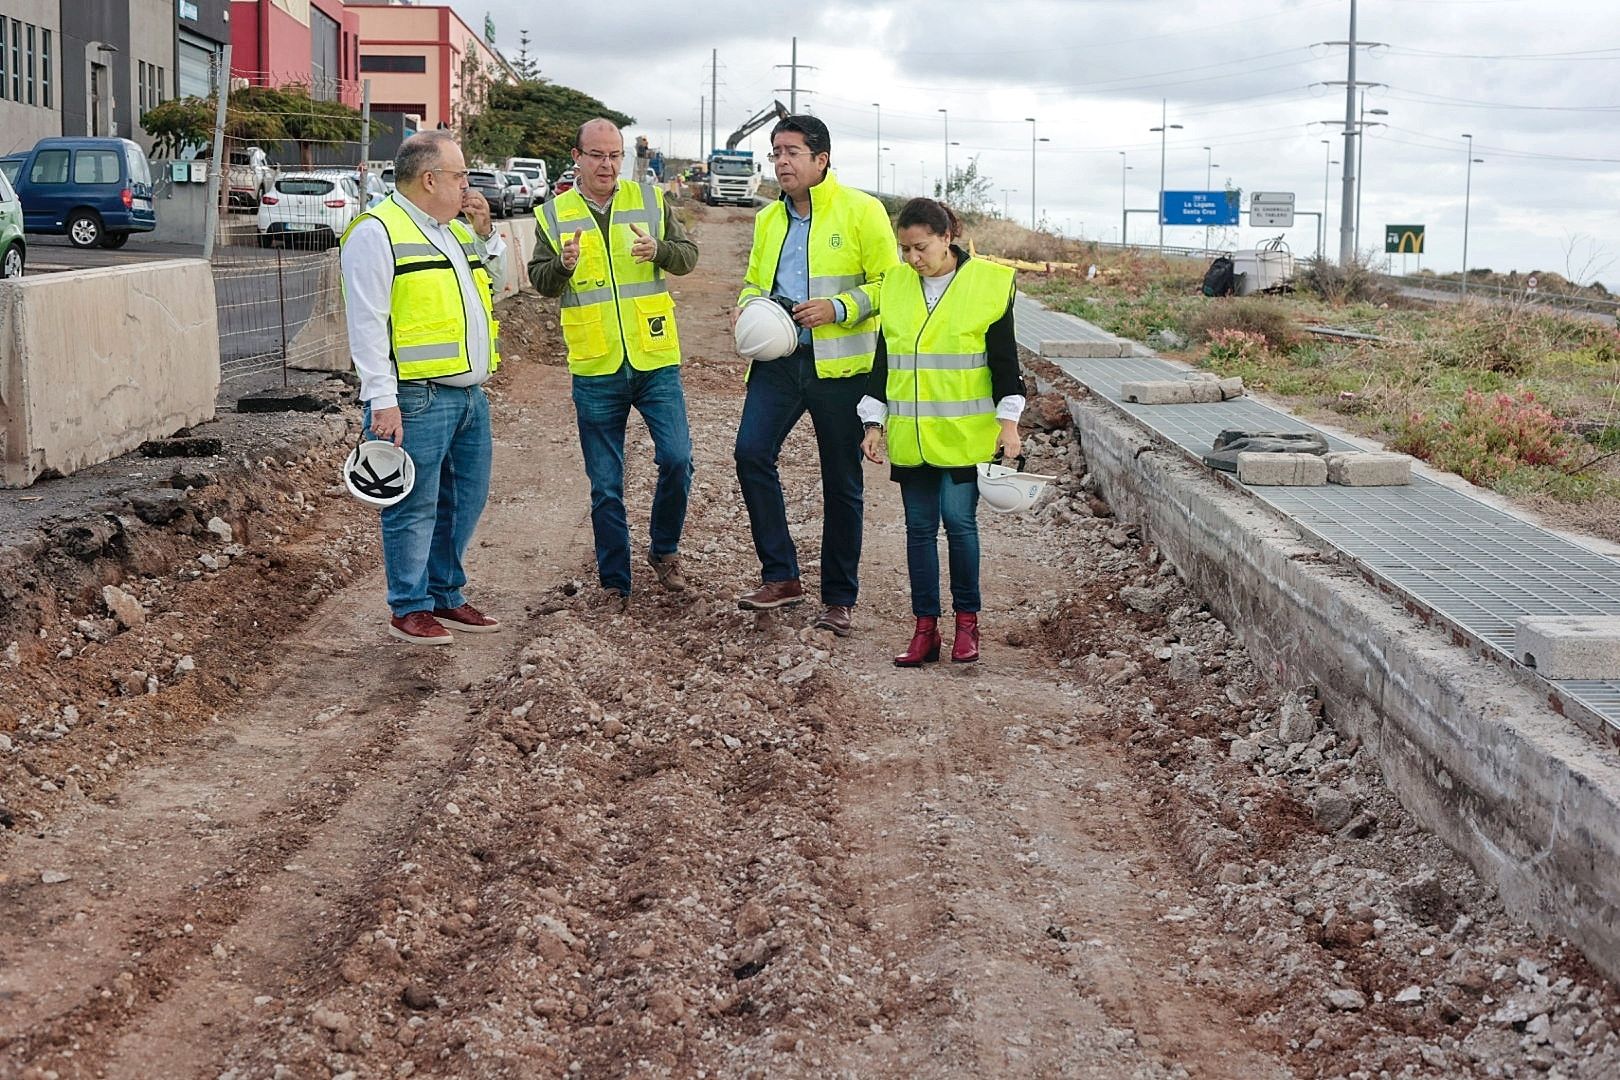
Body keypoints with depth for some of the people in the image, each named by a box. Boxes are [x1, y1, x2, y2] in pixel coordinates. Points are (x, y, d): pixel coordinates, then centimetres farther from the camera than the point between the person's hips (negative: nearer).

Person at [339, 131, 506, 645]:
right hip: (417, 400, -9)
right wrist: (382, 399, -20)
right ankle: (409, 608, 9)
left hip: (471, 394, 9)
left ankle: (445, 596, 26)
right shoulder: (377, 232, -10)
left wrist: (484, 233, 11)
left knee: (464, 501, 14)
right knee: (415, 507, -1)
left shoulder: (455, 229, 17)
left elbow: (496, 283, 28)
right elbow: (367, 324, -15)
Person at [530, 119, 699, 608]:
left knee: (677, 459, -9)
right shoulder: (553, 214, 4)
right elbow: (539, 280, 1)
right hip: (595, 370, 0)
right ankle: (614, 583, 17)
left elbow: (688, 255, 3)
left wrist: (660, 250, -18)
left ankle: (664, 550, 16)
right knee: (605, 487, 5)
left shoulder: (650, 200, 4)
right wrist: (562, 265, -21)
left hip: (655, 361, 0)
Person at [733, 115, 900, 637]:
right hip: (777, 359, 4)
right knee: (752, 452, -14)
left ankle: (839, 598, 16)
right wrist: (746, 307, 4)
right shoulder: (769, 219, 13)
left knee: (841, 482, 4)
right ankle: (780, 575, -2)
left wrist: (838, 307, -19)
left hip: (840, 365, -4)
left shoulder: (861, 211, -4)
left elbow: (889, 283, -6)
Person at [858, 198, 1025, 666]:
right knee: (919, 527, 6)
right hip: (910, 435, 4)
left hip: (965, 433, -4)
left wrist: (1008, 422, -6)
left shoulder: (987, 283, -4)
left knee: (958, 520, -8)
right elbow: (883, 359, 12)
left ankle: (966, 620, 9)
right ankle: (925, 627, 12)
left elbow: (1004, 359, -1)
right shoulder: (896, 286, 7)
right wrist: (874, 422, 7)